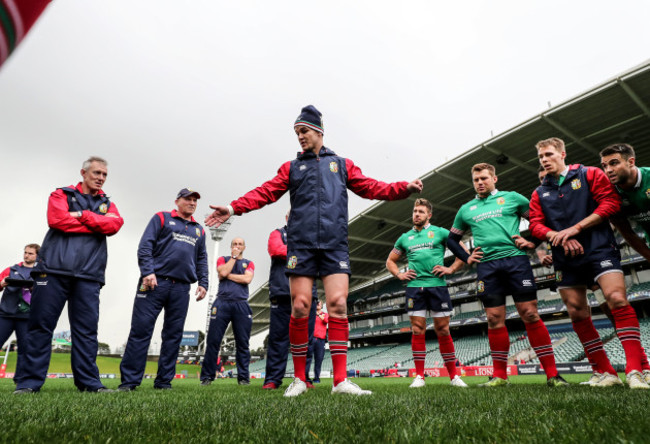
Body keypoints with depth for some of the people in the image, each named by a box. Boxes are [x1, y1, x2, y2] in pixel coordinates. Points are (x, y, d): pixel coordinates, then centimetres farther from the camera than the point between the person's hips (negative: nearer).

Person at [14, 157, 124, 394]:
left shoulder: (107, 204, 21)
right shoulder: (62, 194, 13)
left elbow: (115, 224, -1)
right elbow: (57, 219, -8)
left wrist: (82, 215, -7)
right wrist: (98, 223, -3)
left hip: (88, 276, 2)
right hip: (54, 268, -2)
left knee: (86, 330, 1)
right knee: (41, 325, 0)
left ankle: (89, 381, 5)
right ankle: (29, 381, 8)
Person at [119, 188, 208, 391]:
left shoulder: (199, 230, 21)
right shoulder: (162, 218, 8)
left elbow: (202, 260, 20)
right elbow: (145, 246, -2)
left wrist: (203, 283, 8)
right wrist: (147, 272, -14)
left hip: (182, 289, 4)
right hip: (155, 283, -4)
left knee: (173, 335, 5)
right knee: (140, 330, -4)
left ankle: (164, 381, 13)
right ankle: (129, 381, 3)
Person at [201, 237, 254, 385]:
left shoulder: (249, 263, 17)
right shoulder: (223, 259, 18)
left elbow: (247, 279, -3)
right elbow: (223, 272, -4)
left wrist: (228, 275, -1)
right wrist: (234, 257, 3)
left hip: (241, 305, 1)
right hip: (222, 302, 0)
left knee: (243, 343, 1)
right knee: (213, 341, -2)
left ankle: (243, 377, 7)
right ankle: (207, 376, 7)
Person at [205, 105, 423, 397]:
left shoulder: (342, 164, 19)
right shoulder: (291, 168, 19)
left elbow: (370, 187, 13)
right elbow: (266, 192, 9)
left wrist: (403, 188, -2)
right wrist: (234, 208, -4)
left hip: (335, 245, 0)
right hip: (301, 245, 0)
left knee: (338, 305, -9)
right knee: (300, 308, -5)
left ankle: (340, 380, -3)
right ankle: (299, 379, 9)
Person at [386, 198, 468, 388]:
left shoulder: (440, 232, 8)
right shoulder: (405, 238, 16)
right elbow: (390, 261, 25)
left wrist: (451, 269, -3)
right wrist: (400, 275, 8)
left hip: (437, 285, -2)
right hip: (414, 286, 2)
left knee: (443, 331, 1)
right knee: (417, 331, 1)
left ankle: (454, 376, 14)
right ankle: (419, 376, 7)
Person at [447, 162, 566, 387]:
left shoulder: (512, 198, 11)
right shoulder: (466, 210, 17)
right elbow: (452, 239, 24)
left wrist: (533, 242, -1)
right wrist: (466, 257, 11)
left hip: (516, 259, -2)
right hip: (486, 265, 2)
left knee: (530, 314, -5)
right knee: (495, 319, 2)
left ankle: (552, 373, 4)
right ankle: (500, 375, 10)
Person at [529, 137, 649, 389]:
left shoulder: (589, 175, 6)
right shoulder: (539, 194, 15)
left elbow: (611, 202, -6)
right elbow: (535, 225, 6)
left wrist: (576, 228, -14)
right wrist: (559, 236, -14)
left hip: (599, 249, -4)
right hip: (565, 259, 4)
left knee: (617, 300, -20)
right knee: (578, 314, 3)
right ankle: (607, 373, 13)